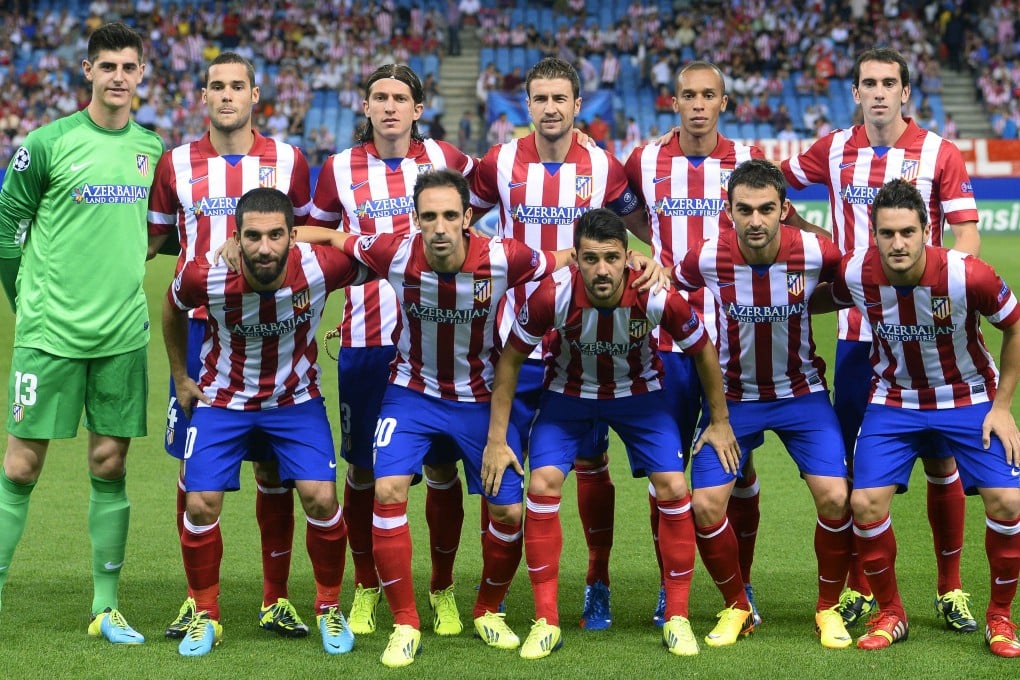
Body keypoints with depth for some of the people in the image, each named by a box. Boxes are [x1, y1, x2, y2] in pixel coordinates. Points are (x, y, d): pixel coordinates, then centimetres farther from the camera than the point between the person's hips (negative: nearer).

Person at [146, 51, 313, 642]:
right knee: (195, 465, 1)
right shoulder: (177, 164, 7)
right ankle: (197, 599, 11)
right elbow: (153, 239, 15)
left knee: (273, 464, 1)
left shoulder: (287, 160, 6)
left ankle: (277, 599, 10)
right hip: (199, 326, 0)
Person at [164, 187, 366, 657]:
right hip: (223, 399, 0)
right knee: (201, 505, -8)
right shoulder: (206, 276, -25)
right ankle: (204, 617, 14)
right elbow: (172, 309, 1)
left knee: (320, 499, -13)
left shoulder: (321, 268, -28)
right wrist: (180, 378, 6)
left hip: (296, 398, 0)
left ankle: (329, 609, 10)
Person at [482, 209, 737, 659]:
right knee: (542, 484, -16)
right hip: (568, 393, 0)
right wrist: (497, 440, -12)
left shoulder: (657, 297, -30)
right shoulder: (552, 296, -31)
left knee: (674, 489, -12)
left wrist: (720, 422, -1)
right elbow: (510, 360, -14)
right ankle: (545, 622, -4)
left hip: (639, 392, 0)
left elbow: (703, 350, -10)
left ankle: (677, 618, 4)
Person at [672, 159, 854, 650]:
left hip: (801, 393, 0)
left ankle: (829, 608, 10)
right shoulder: (706, 258, -20)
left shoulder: (816, 254, -20)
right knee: (706, 506, -9)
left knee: (835, 497, -14)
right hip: (733, 397, 0)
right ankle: (736, 608, 15)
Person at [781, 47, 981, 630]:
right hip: (857, 328, 2)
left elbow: (967, 237, -5)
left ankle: (951, 590, 12)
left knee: (941, 459, 1)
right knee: (858, 461, 4)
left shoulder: (939, 154, -1)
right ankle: (860, 588, 16)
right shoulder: (834, 150, 5)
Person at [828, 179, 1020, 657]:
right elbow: (826, 300, 8)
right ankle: (890, 614, 10)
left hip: (968, 397, -1)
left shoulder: (967, 276, -27)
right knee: (865, 503, -13)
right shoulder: (855, 275, -20)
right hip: (894, 399, 2)